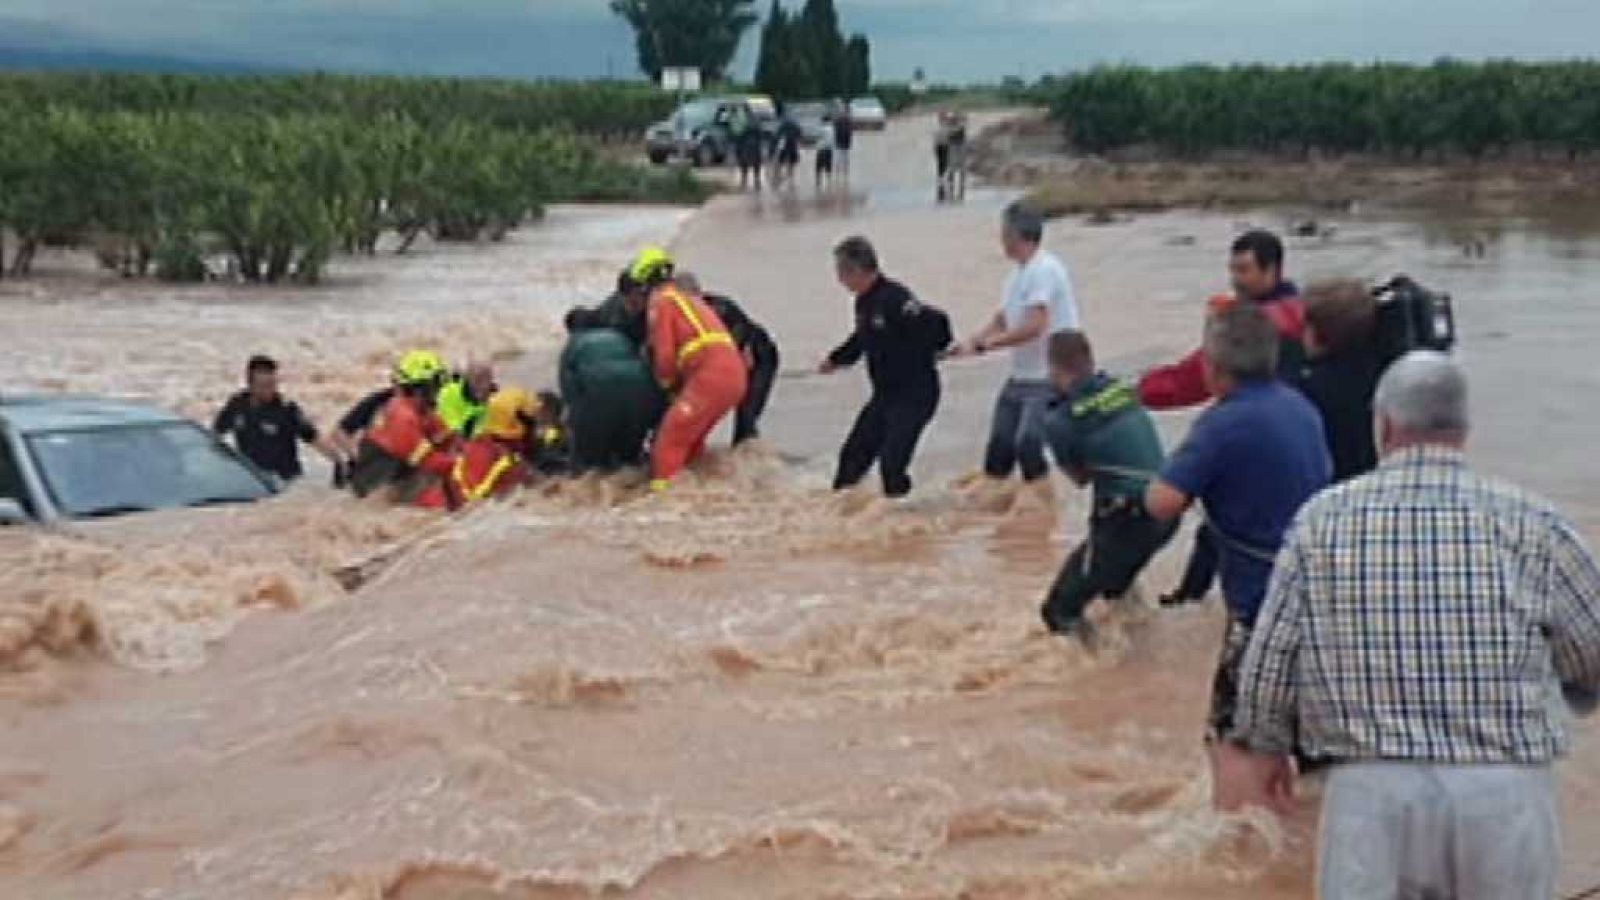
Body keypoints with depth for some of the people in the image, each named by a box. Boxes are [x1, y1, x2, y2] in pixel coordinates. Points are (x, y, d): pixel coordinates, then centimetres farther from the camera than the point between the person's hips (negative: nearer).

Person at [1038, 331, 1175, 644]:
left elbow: (1080, 477, 6)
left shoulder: (1060, 420, -10)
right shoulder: (1123, 389, 4)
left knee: (1060, 611, 4)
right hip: (1167, 512, 7)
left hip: (1126, 521, -7)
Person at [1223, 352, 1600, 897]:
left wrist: (1262, 745, 21)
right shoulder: (1530, 524, -3)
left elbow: (1268, 657, 4)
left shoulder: (1322, 520, 1)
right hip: (1505, 792, 0)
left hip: (1371, 789, 0)